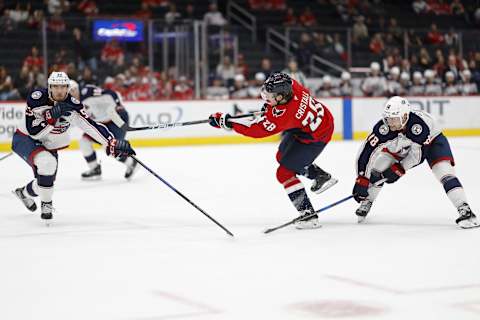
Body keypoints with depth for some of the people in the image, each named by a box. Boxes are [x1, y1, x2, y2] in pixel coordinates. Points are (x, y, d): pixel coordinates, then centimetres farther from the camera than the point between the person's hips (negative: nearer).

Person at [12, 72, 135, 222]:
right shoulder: (37, 98, -25)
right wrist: (52, 116, -40)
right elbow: (33, 131, -29)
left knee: (44, 183, 6)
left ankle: (25, 192, 42)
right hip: (25, 138, -5)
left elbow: (91, 125, -22)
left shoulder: (72, 104, -17)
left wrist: (113, 143, -32)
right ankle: (46, 204, -11)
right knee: (47, 163, -32)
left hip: (49, 145, 5)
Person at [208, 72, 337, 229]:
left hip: (315, 137, -9)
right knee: (282, 156, 25)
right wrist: (270, 105, 5)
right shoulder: (290, 84, -15)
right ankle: (321, 176, 38)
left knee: (285, 172, -9)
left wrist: (226, 121, -31)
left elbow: (256, 129, -32)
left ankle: (308, 215, -8)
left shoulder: (284, 114, -36)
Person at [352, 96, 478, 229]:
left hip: (432, 140, -4)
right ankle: (366, 202, 11)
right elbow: (367, 150, -31)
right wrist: (361, 179, -33)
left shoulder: (420, 124, -42)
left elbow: (419, 154, -31)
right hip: (402, 146, 4)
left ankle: (465, 211, -28)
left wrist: (399, 169, -29)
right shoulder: (383, 127, -32)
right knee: (378, 167, -10)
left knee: (443, 169, -25)